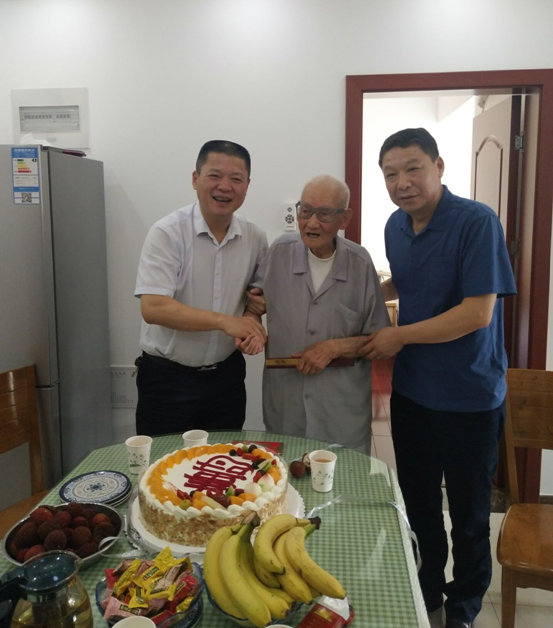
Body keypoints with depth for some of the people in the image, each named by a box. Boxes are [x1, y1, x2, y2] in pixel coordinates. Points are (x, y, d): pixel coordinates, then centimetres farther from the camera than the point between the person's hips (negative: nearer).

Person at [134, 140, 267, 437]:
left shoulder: (255, 238, -1)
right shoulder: (167, 233, -15)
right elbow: (153, 308, -24)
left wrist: (252, 316, -10)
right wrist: (224, 321, -31)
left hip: (226, 375, 4)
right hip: (168, 378, -4)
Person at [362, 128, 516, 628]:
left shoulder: (477, 222, -18)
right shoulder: (396, 226, 2)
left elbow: (478, 312, -23)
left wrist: (399, 336, -16)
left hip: (469, 398, -5)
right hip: (411, 391, 6)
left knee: (468, 515, 12)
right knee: (418, 503, 20)